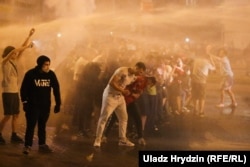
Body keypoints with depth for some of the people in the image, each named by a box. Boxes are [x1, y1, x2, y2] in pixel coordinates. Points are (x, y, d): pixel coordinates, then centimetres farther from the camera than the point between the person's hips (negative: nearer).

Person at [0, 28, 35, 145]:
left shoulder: (14, 62, 11)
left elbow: (21, 50, 11)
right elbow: (14, 51, -25)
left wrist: (29, 36, 9)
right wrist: (27, 46, -21)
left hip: (15, 92, 8)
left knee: (16, 114, 8)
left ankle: (14, 136, 15)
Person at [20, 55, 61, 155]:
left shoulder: (51, 74, -3)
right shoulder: (31, 74, -11)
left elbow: (56, 89, 3)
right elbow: (24, 88, -6)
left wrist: (58, 104, 2)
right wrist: (24, 102, -10)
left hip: (46, 105, 3)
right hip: (33, 105, -3)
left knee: (42, 126, 11)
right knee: (31, 125, -5)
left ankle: (42, 145, 20)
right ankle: (27, 146, -2)